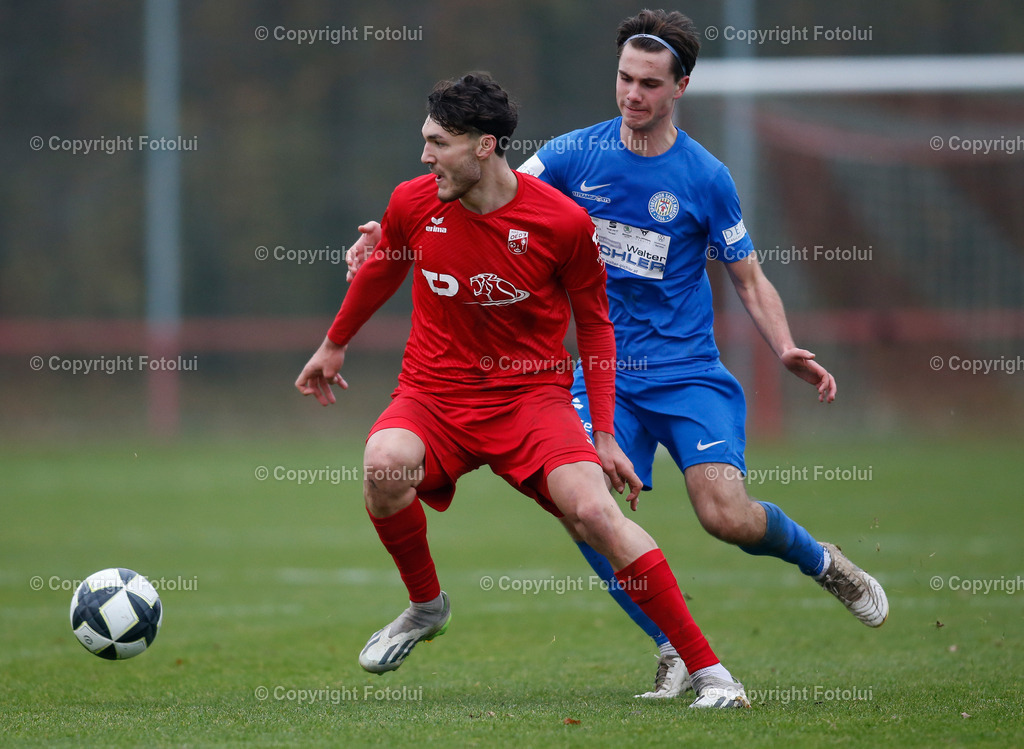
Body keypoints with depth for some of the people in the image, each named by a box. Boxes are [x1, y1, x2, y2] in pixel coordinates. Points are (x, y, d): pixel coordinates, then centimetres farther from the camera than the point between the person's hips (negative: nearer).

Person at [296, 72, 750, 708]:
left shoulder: (564, 223, -12)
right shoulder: (413, 204, -4)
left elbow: (594, 324, 2)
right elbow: (382, 271, 20)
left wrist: (605, 435, -2)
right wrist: (335, 344, 33)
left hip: (532, 392, -2)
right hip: (434, 392, 2)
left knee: (593, 510, -24)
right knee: (385, 465, -31)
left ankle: (706, 668, -16)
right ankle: (426, 604, -2)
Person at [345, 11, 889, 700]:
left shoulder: (705, 178, -4)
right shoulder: (577, 154, 0)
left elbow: (750, 281, 4)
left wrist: (786, 350, -13)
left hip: (689, 374, -2)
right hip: (606, 377, 2)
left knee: (726, 515, -20)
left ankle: (822, 561, 15)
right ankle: (679, 651, 0)